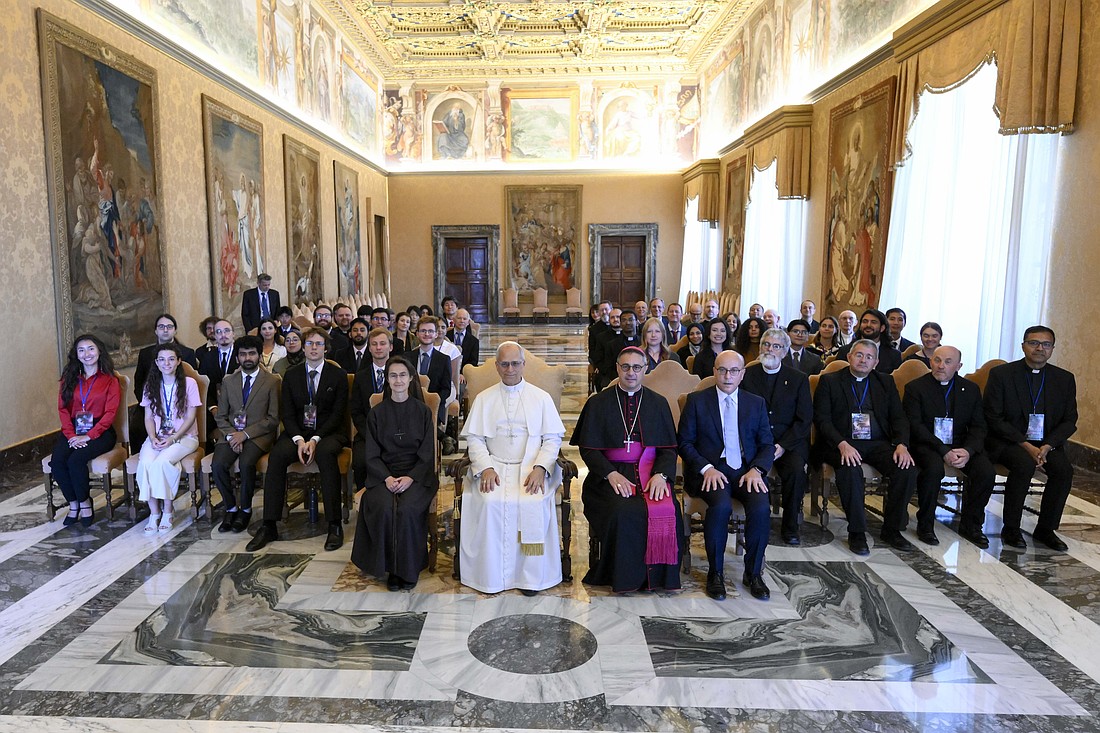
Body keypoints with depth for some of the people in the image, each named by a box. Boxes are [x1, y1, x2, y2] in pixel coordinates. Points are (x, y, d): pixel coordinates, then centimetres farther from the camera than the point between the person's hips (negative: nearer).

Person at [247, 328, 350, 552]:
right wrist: (299, 440, -14)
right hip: (298, 432, 2)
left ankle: (334, 525, -33)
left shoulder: (338, 375, 3)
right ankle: (269, 526, -24)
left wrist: (315, 439, -17)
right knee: (276, 456, -29)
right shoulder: (291, 375, 10)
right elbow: (287, 413, 4)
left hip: (328, 433, -2)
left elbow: (338, 414, -4)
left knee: (326, 453, -37)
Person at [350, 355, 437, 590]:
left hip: (416, 475, -1)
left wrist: (410, 477, -15)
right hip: (384, 475, 1)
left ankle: (409, 568, -11)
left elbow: (427, 453, 2)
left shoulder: (422, 411, 6)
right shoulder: (377, 413, 10)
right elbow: (371, 455, 6)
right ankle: (390, 567, -11)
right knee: (383, 508, -29)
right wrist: (387, 477, -12)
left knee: (407, 509, -30)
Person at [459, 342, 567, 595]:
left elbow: (553, 438, 5)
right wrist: (485, 468, -10)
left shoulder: (541, 398, 11)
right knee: (490, 503, -28)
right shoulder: (483, 399, 14)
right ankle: (491, 575, -15)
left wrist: (540, 468, -12)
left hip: (531, 467, -1)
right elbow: (474, 438, 8)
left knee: (534, 504, -30)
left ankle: (531, 576, -15)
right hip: (494, 465, 1)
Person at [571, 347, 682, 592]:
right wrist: (611, 474, -14)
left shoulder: (658, 404, 13)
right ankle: (623, 575, -10)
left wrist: (660, 474, -11)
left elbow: (669, 448, 9)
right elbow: (588, 448, 3)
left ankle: (656, 574, -6)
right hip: (610, 473, -1)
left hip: (650, 472, 2)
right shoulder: (598, 403, 9)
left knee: (666, 511, -28)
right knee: (623, 511, -32)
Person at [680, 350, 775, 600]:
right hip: (710, 471, -2)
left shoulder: (756, 403, 15)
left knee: (761, 507, -27)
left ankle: (753, 573, -7)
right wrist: (706, 468, -13)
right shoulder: (696, 400, 7)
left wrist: (756, 469, -9)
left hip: (747, 471, 2)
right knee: (721, 505, -32)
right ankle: (715, 573, -12)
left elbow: (767, 444, 12)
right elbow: (685, 442, 2)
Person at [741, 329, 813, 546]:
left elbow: (805, 420, 3)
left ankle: (790, 526, -8)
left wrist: (783, 445, -12)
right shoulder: (746, 375, 7)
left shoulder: (799, 379, 8)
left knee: (796, 469, -29)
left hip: (789, 440, 1)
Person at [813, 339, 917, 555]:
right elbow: (822, 419, -4)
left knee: (907, 469, -23)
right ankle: (856, 532, -19)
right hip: (842, 443, -3)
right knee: (850, 469, -35)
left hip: (878, 444, 4)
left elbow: (899, 417, 10)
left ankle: (892, 529, -5)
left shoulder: (886, 382, 17)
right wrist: (842, 444, -20)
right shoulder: (829, 381, 6)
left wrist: (902, 445, -10)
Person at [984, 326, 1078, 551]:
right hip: (1008, 440, -4)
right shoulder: (1001, 374, -5)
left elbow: (1069, 421, 6)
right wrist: (1025, 445, -18)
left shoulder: (1065, 379, 6)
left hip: (1047, 442, 4)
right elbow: (993, 418, -9)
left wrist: (1047, 445, -13)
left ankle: (1045, 529, -4)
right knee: (1024, 465, -32)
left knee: (1064, 469, -24)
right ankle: (1010, 529, -16)